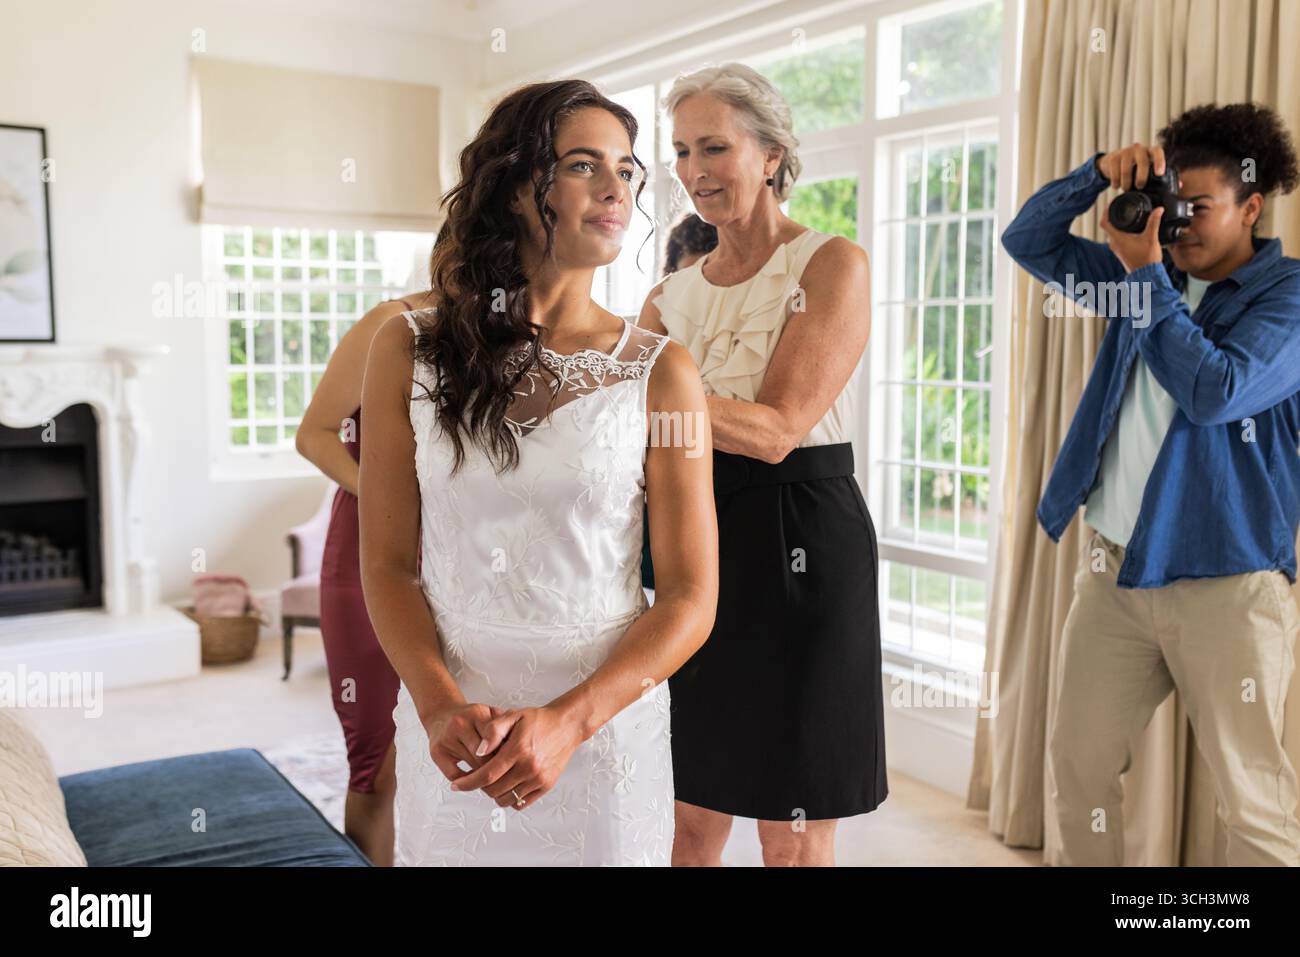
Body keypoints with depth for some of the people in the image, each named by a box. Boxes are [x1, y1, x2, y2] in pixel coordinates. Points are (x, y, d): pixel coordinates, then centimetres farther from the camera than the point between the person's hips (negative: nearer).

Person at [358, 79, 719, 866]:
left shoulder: (661, 374, -6)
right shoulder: (410, 351, -2)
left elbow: (691, 599, -7)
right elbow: (388, 566, -1)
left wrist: (567, 723, -19)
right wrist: (442, 708, -16)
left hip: (607, 722, -1)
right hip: (450, 731, 1)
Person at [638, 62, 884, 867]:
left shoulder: (832, 265, -7)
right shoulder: (676, 293, 10)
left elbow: (775, 429, -19)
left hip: (802, 546, -5)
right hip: (700, 539, 5)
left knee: (794, 836, 6)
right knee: (694, 814, 14)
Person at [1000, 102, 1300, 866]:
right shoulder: (1151, 272, 11)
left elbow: (1213, 392, -22)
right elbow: (1028, 242, 11)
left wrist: (1146, 275, -16)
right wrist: (1100, 174, -5)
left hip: (1226, 580, -5)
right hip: (1115, 567, 6)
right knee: (1078, 764, 10)